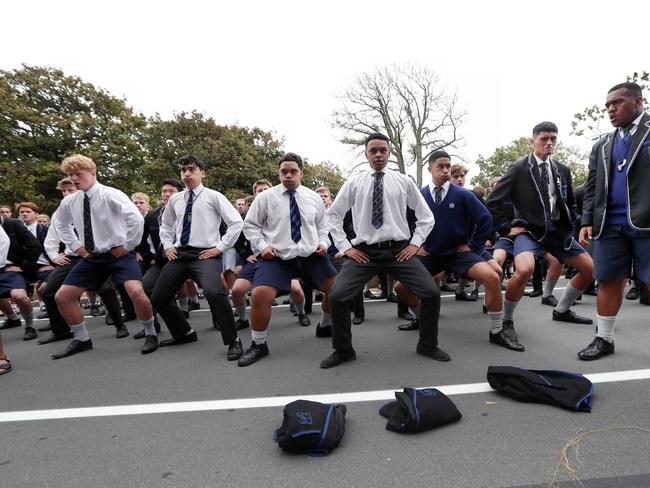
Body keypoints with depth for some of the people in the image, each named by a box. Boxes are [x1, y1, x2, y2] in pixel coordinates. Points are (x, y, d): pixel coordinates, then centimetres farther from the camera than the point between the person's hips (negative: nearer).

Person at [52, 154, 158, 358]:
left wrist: (128, 246, -18)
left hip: (118, 253, -6)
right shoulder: (69, 201, 4)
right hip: (91, 256, 7)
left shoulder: (110, 194, -14)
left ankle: (151, 334, -1)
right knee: (62, 296, 5)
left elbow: (137, 219, -25)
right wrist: (75, 245, 11)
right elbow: (61, 225, 25)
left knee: (136, 292, -26)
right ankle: (81, 340, 25)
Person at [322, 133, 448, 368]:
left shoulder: (403, 181, 6)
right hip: (364, 251, 0)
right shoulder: (353, 183, 5)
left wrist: (415, 243, 1)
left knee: (432, 293, -10)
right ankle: (343, 350, 10)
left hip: (399, 250, 1)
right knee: (336, 296, -14)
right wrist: (345, 247, 2)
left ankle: (428, 346, 17)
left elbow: (426, 215, 13)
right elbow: (334, 215, 11)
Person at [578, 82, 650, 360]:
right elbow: (592, 187, 15)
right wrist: (588, 220, 5)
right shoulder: (602, 146, 19)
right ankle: (604, 338, 17)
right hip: (609, 225, 4)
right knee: (609, 282, 7)